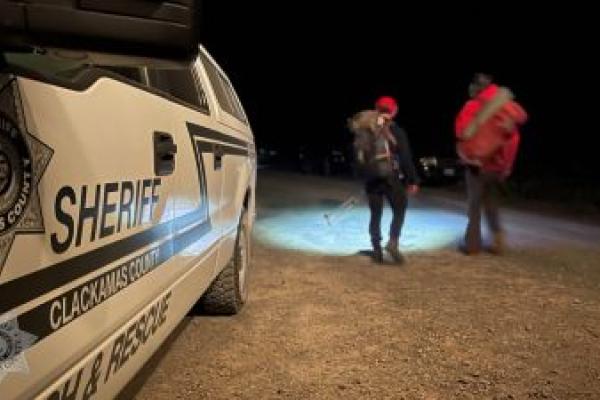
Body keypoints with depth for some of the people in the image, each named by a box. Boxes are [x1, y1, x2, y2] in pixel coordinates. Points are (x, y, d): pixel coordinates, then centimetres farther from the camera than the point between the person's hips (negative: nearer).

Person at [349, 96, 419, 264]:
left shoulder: (363, 131, 9)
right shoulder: (395, 131, -6)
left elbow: (358, 157, 14)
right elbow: (406, 157, -8)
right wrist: (412, 180, -4)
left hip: (371, 178, 5)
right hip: (390, 176, -4)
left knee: (375, 215, 12)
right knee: (399, 210, 7)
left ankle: (377, 250, 11)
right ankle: (393, 242, -11)